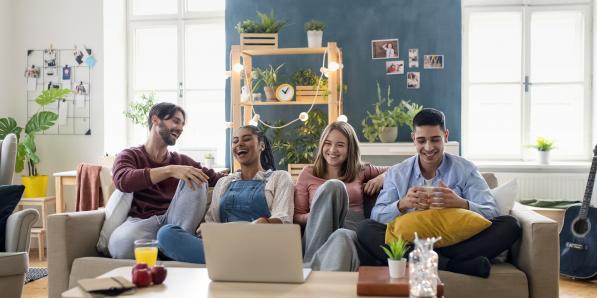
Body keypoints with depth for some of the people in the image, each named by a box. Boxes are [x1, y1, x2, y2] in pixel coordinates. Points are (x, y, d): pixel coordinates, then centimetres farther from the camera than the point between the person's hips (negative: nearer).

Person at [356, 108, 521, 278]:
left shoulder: (465, 170, 10)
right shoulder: (396, 173, 12)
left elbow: (491, 213, -1)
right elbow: (376, 216, 1)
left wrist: (461, 204, -22)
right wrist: (402, 205, -20)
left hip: (456, 244, 0)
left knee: (510, 225, -20)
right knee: (365, 228, -26)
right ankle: (450, 265, -34)